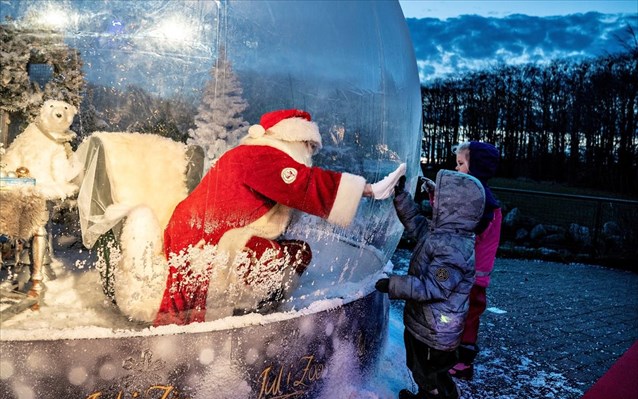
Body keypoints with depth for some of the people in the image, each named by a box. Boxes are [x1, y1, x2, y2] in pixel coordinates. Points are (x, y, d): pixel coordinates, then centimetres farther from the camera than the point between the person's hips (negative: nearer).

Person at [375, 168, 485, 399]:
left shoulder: (454, 248, -31)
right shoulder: (441, 231, -1)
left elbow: (433, 288, -31)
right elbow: (415, 223, 17)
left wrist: (394, 285, -27)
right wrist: (401, 195, 8)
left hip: (434, 333, -10)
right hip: (423, 324, 10)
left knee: (431, 377, 8)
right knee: (421, 370, 30)